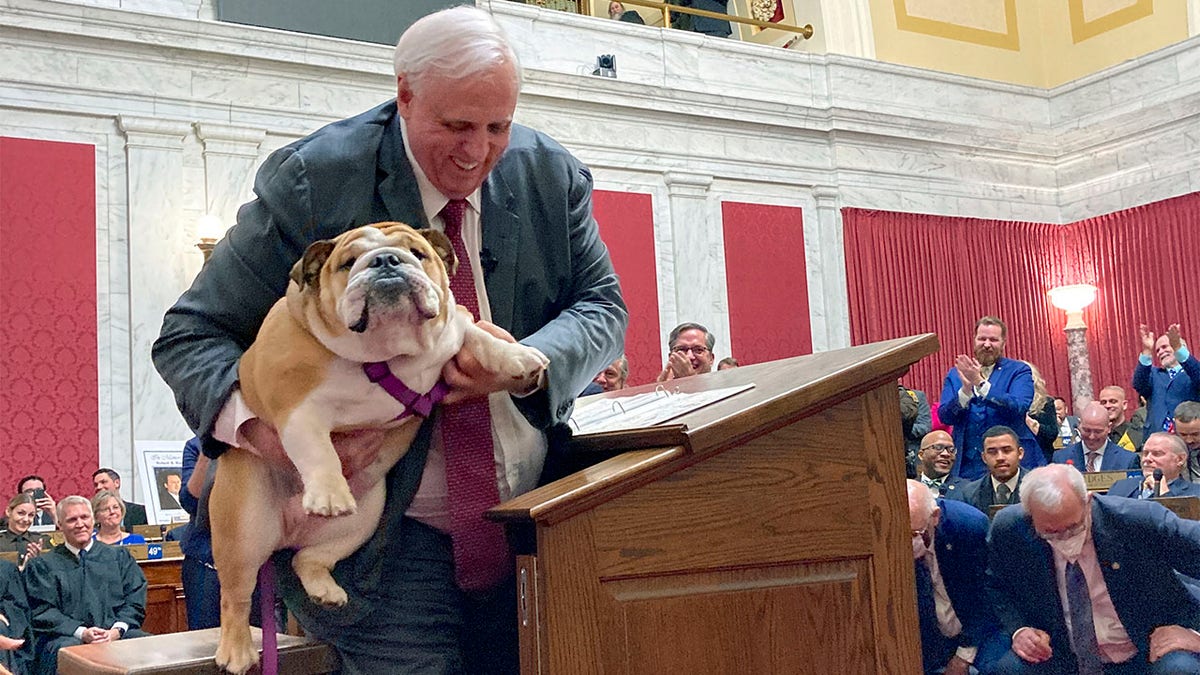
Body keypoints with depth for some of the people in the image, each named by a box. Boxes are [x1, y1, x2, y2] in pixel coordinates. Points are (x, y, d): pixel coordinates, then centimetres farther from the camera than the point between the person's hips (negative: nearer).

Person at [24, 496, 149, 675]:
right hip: (67, 636, -2)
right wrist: (81, 632, -13)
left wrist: (118, 630, -9)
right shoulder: (42, 565, 15)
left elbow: (135, 600, 12)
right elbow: (42, 611, 3)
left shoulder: (119, 557, 21)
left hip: (117, 633, 2)